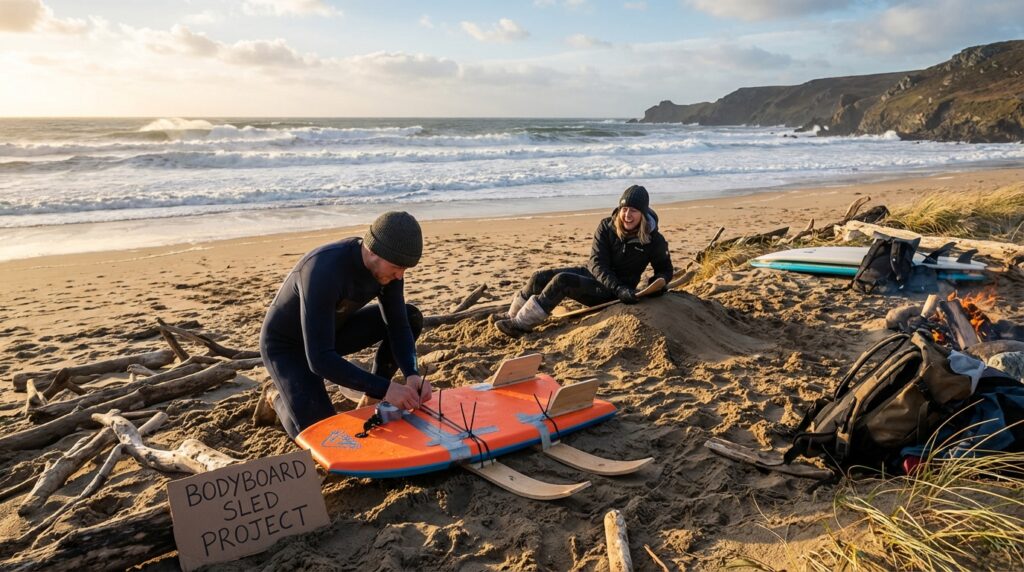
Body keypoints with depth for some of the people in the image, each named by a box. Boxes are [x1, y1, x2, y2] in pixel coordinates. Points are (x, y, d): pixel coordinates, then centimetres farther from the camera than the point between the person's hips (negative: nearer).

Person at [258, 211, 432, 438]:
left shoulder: (386, 266, -18)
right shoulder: (324, 271, -40)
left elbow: (398, 327, -11)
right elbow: (320, 359, -41)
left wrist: (412, 374, -29)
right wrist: (384, 388, -43)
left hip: (330, 331, 7)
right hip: (287, 345, -6)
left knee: (411, 318, -9)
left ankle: (372, 402, 3)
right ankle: (278, 398, 13)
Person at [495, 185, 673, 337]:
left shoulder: (654, 240, -13)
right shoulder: (607, 227, -8)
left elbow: (665, 269, 2)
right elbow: (598, 263, -16)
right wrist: (618, 288, -32)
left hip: (612, 294, -5)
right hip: (593, 273, 5)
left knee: (562, 281, -28)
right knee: (540, 278, -13)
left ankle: (520, 326, -24)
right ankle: (512, 317, 2)